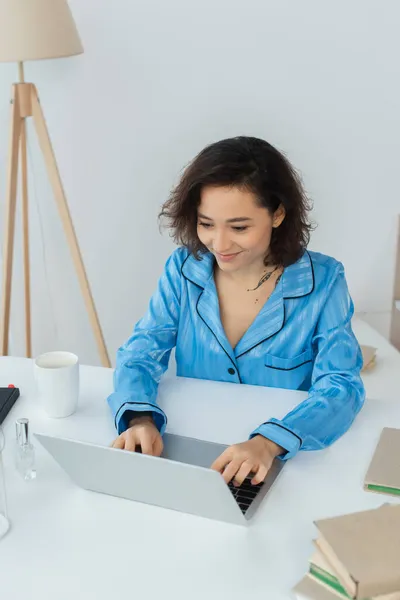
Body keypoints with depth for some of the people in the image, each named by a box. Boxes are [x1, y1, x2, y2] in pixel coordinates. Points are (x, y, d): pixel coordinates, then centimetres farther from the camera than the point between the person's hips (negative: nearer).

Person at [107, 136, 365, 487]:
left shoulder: (323, 281, -10)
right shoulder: (184, 268, -3)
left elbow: (341, 386, -17)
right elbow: (141, 353, -4)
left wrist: (269, 443, -35)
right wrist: (140, 418, -26)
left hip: (283, 467, -1)